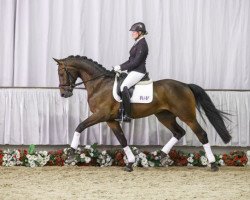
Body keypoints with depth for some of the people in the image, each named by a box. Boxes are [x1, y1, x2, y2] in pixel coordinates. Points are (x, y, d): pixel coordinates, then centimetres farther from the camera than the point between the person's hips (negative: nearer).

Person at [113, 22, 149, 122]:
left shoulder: (142, 44, -14)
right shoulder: (138, 43, 17)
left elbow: (136, 62, -19)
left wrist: (121, 68, -16)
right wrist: (120, 66, 9)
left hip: (138, 72, -11)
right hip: (133, 71, 11)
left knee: (124, 87, -28)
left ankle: (127, 115, -29)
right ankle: (120, 112, 7)